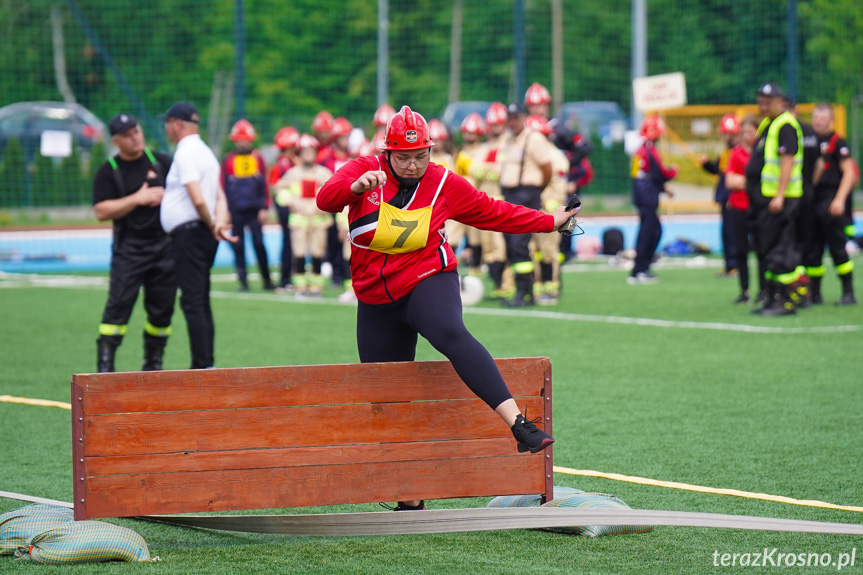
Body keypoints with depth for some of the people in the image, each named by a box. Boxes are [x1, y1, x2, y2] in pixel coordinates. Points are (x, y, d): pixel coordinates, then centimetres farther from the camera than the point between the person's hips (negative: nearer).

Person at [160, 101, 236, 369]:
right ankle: (206, 364, 15)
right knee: (200, 303, 13)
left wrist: (211, 224, -7)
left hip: (189, 233, -10)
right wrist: (219, 223, -5)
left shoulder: (185, 154, -12)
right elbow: (220, 196, 12)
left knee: (192, 302, -10)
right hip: (205, 235, 10)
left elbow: (198, 199, -21)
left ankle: (202, 366, -14)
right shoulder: (206, 152, 18)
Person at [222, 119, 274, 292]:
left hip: (254, 210, 0)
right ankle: (243, 281, 7)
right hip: (236, 210, 0)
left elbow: (264, 185, 7)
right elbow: (223, 187, 7)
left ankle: (267, 279, 8)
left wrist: (264, 208, 1)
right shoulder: (228, 160, 5)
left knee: (259, 243, -3)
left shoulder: (257, 158, 5)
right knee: (238, 246, 1)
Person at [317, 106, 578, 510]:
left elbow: (494, 213, 12)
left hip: (428, 283, -3)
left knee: (450, 333, -37)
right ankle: (410, 500, 22)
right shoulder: (365, 171, -2)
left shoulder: (445, 185, 0)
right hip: (376, 302, 3)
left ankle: (518, 425, -49)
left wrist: (550, 222, 13)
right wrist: (356, 186, -38)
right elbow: (326, 200, -18)